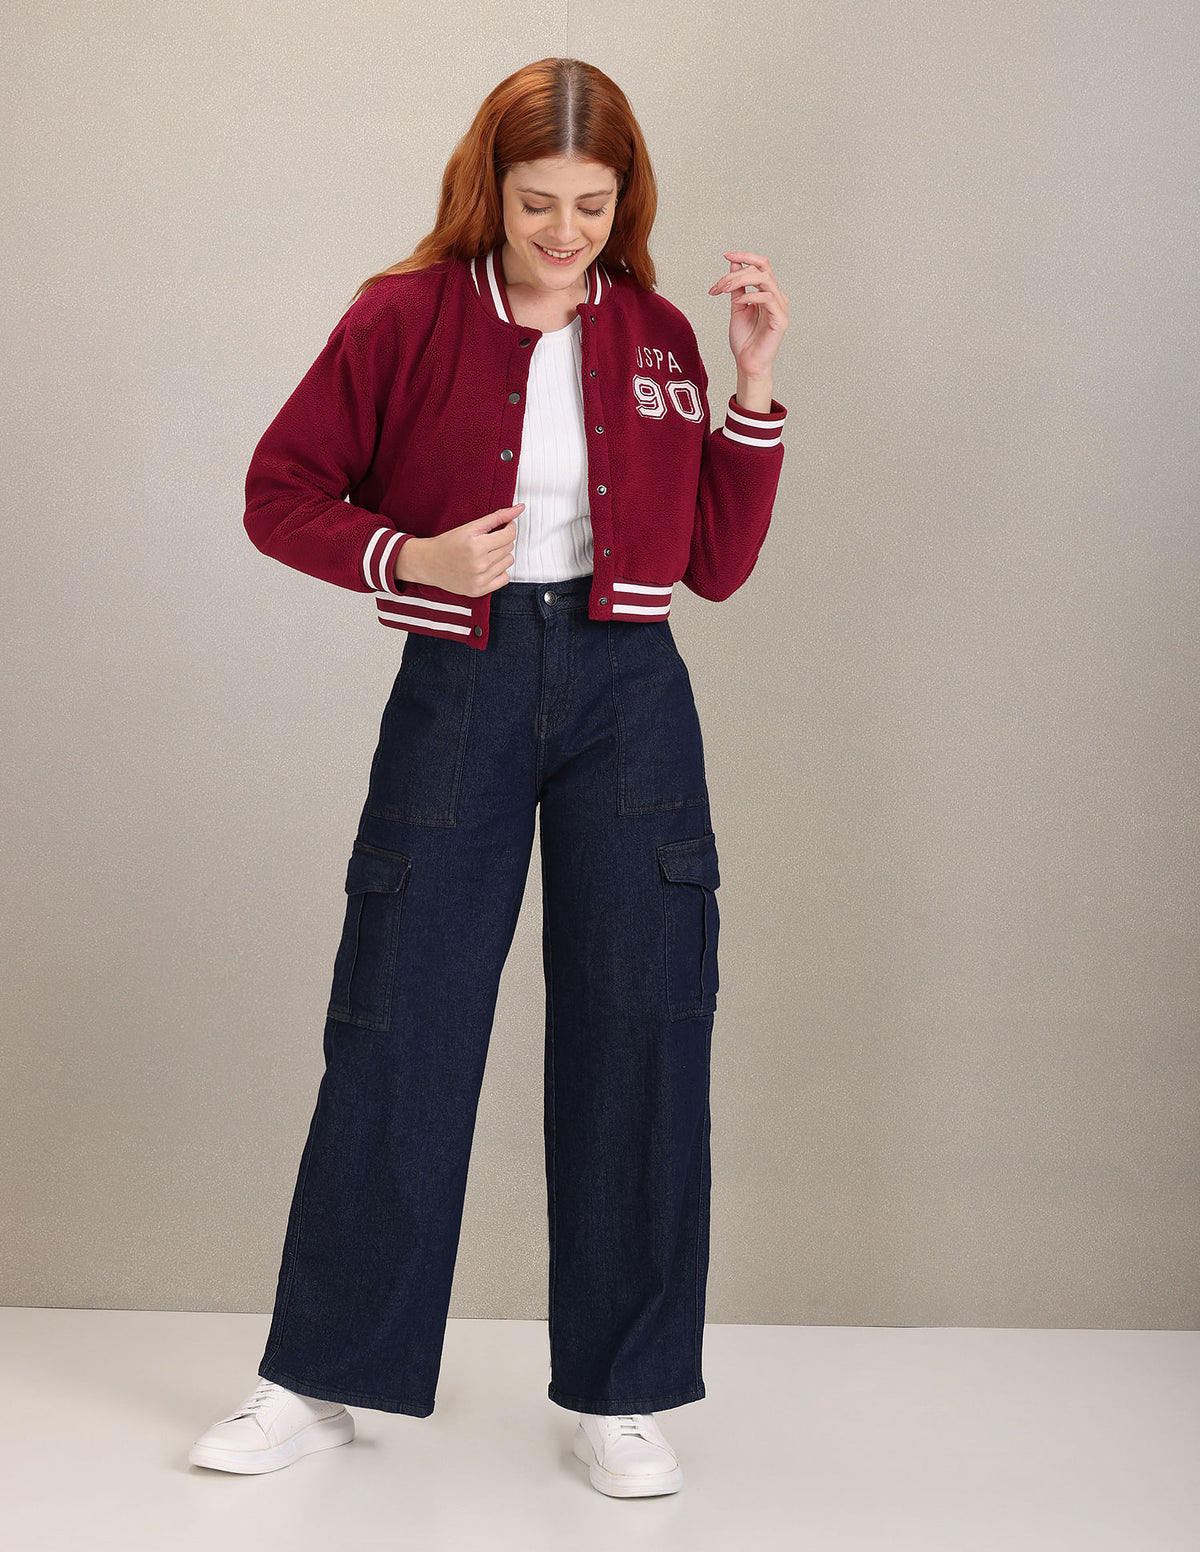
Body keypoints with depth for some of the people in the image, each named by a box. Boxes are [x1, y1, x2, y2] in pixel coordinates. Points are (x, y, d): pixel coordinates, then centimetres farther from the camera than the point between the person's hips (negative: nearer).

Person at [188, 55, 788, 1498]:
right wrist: (407, 556, -12)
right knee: (395, 1028, 1)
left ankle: (618, 1395, 15)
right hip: (458, 689, -2)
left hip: (629, 696, 2)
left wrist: (756, 380, -2)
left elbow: (717, 561, 6)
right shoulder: (404, 319, -1)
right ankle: (319, 1380, 16)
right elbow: (281, 490, 3)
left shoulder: (655, 338, 6)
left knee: (636, 1031, 2)